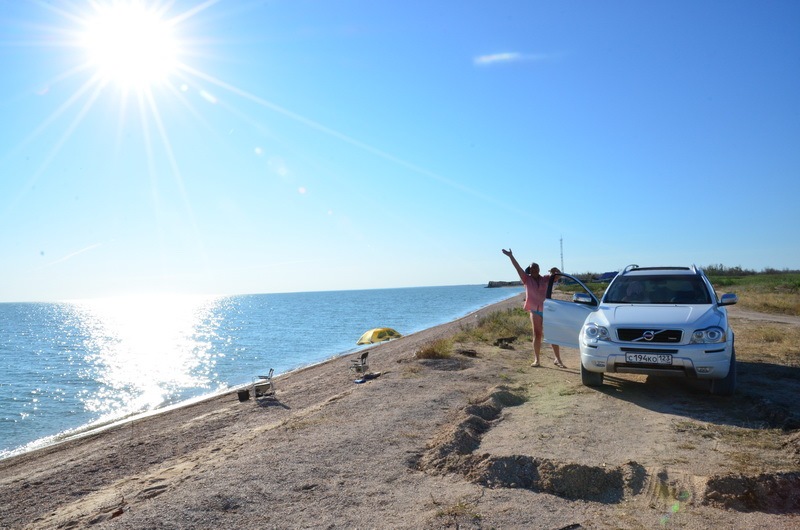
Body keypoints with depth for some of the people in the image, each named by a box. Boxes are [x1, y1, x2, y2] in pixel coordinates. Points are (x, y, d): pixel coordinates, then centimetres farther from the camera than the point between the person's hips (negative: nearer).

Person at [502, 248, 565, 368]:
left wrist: (555, 270, -25)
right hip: (535, 311, -1)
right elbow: (518, 268, -5)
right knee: (537, 335, 3)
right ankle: (536, 360, 10)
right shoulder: (527, 280, 2)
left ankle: (558, 359, 11)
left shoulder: (545, 279, 5)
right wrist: (510, 256, -13)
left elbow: (558, 275, -1)